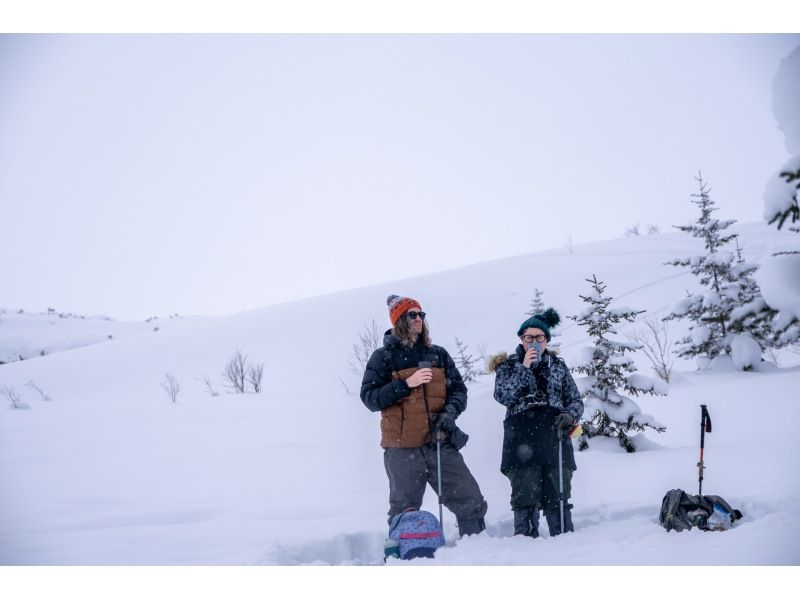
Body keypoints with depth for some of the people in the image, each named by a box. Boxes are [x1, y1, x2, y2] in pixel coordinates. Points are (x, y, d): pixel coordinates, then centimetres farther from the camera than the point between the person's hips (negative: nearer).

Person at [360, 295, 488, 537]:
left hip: (440, 445, 3)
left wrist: (450, 412, -7)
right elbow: (369, 397, -5)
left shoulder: (438, 354, 13)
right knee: (404, 515, 3)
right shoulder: (384, 357, 2)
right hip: (402, 451, -3)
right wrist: (406, 384, -15)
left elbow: (458, 390, 14)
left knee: (472, 504, 1)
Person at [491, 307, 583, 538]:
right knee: (525, 499, -4)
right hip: (522, 442, -2)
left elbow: (576, 400, 16)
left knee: (558, 498, 0)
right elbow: (503, 396, -7)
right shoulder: (508, 366, 10)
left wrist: (570, 415, -6)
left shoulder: (558, 365, 17)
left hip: (555, 439, 2)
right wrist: (523, 367, -10)